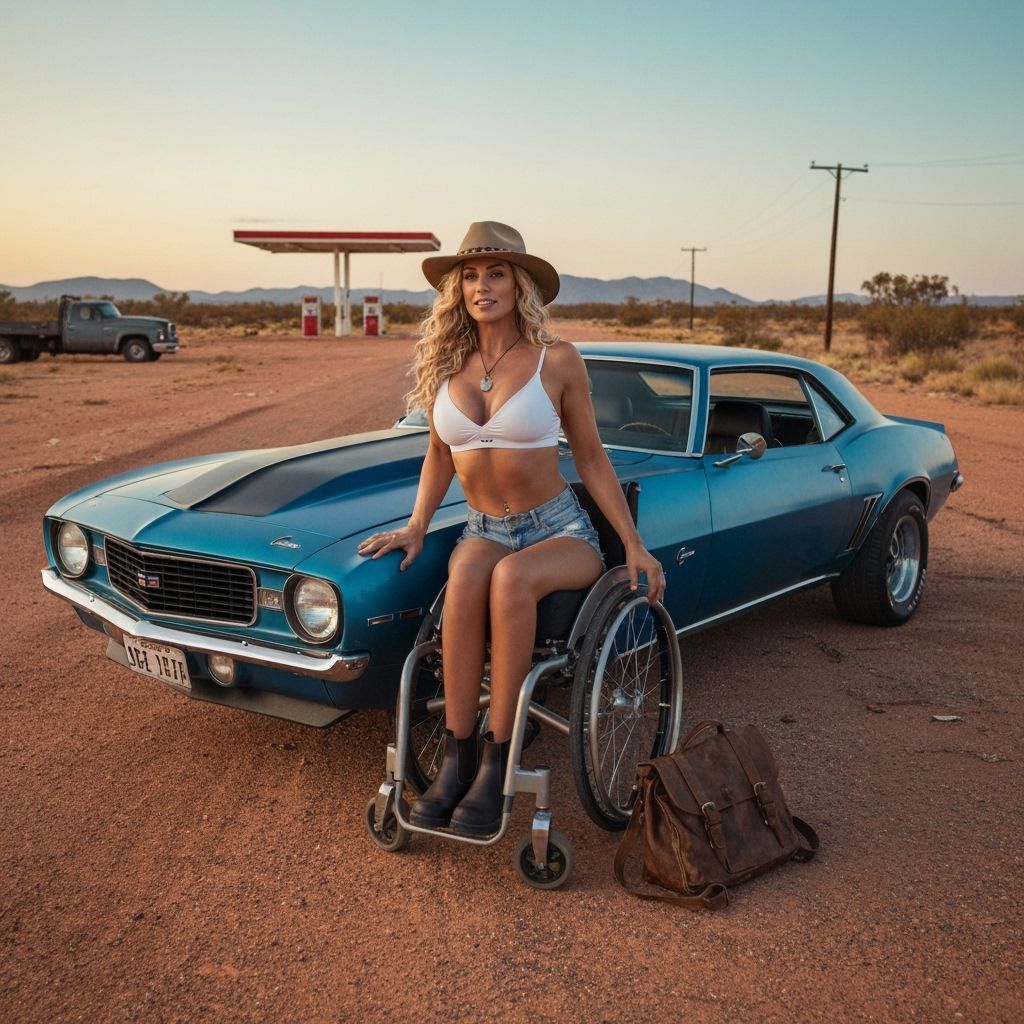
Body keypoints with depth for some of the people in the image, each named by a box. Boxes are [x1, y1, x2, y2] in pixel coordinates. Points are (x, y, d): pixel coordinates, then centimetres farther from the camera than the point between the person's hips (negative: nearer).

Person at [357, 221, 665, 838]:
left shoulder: (558, 361, -6)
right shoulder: (445, 363, 4)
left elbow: (591, 456, 2)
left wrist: (635, 545, -2)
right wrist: (417, 524, 1)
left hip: (561, 532, -2)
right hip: (486, 531, 3)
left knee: (511, 578, -38)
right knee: (466, 575, -35)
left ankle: (497, 763, -28)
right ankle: (457, 757, -26)